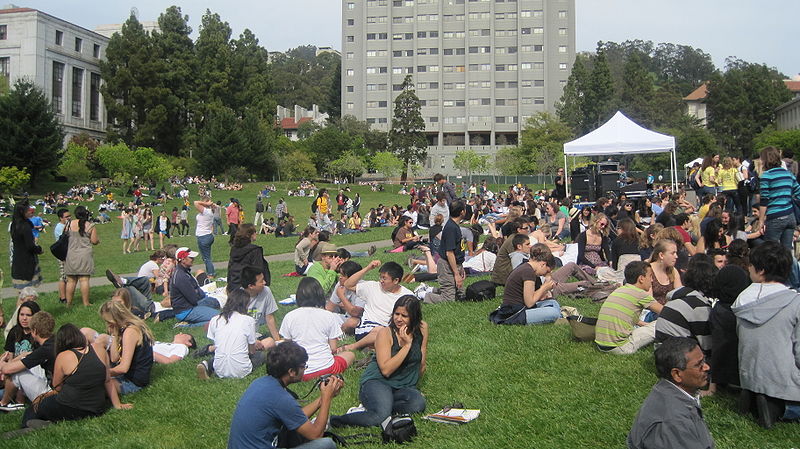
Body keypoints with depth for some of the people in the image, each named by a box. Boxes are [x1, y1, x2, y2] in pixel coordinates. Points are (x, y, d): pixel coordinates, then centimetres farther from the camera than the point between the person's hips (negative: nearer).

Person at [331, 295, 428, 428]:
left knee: (418, 403, -31)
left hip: (404, 387, 5)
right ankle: (338, 420, -14)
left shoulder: (422, 328, 1)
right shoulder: (385, 333, -11)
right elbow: (386, 370, -21)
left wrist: (414, 387, 20)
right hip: (377, 382, -4)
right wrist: (407, 344, -21)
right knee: (381, 415, -35)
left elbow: (422, 364, 14)